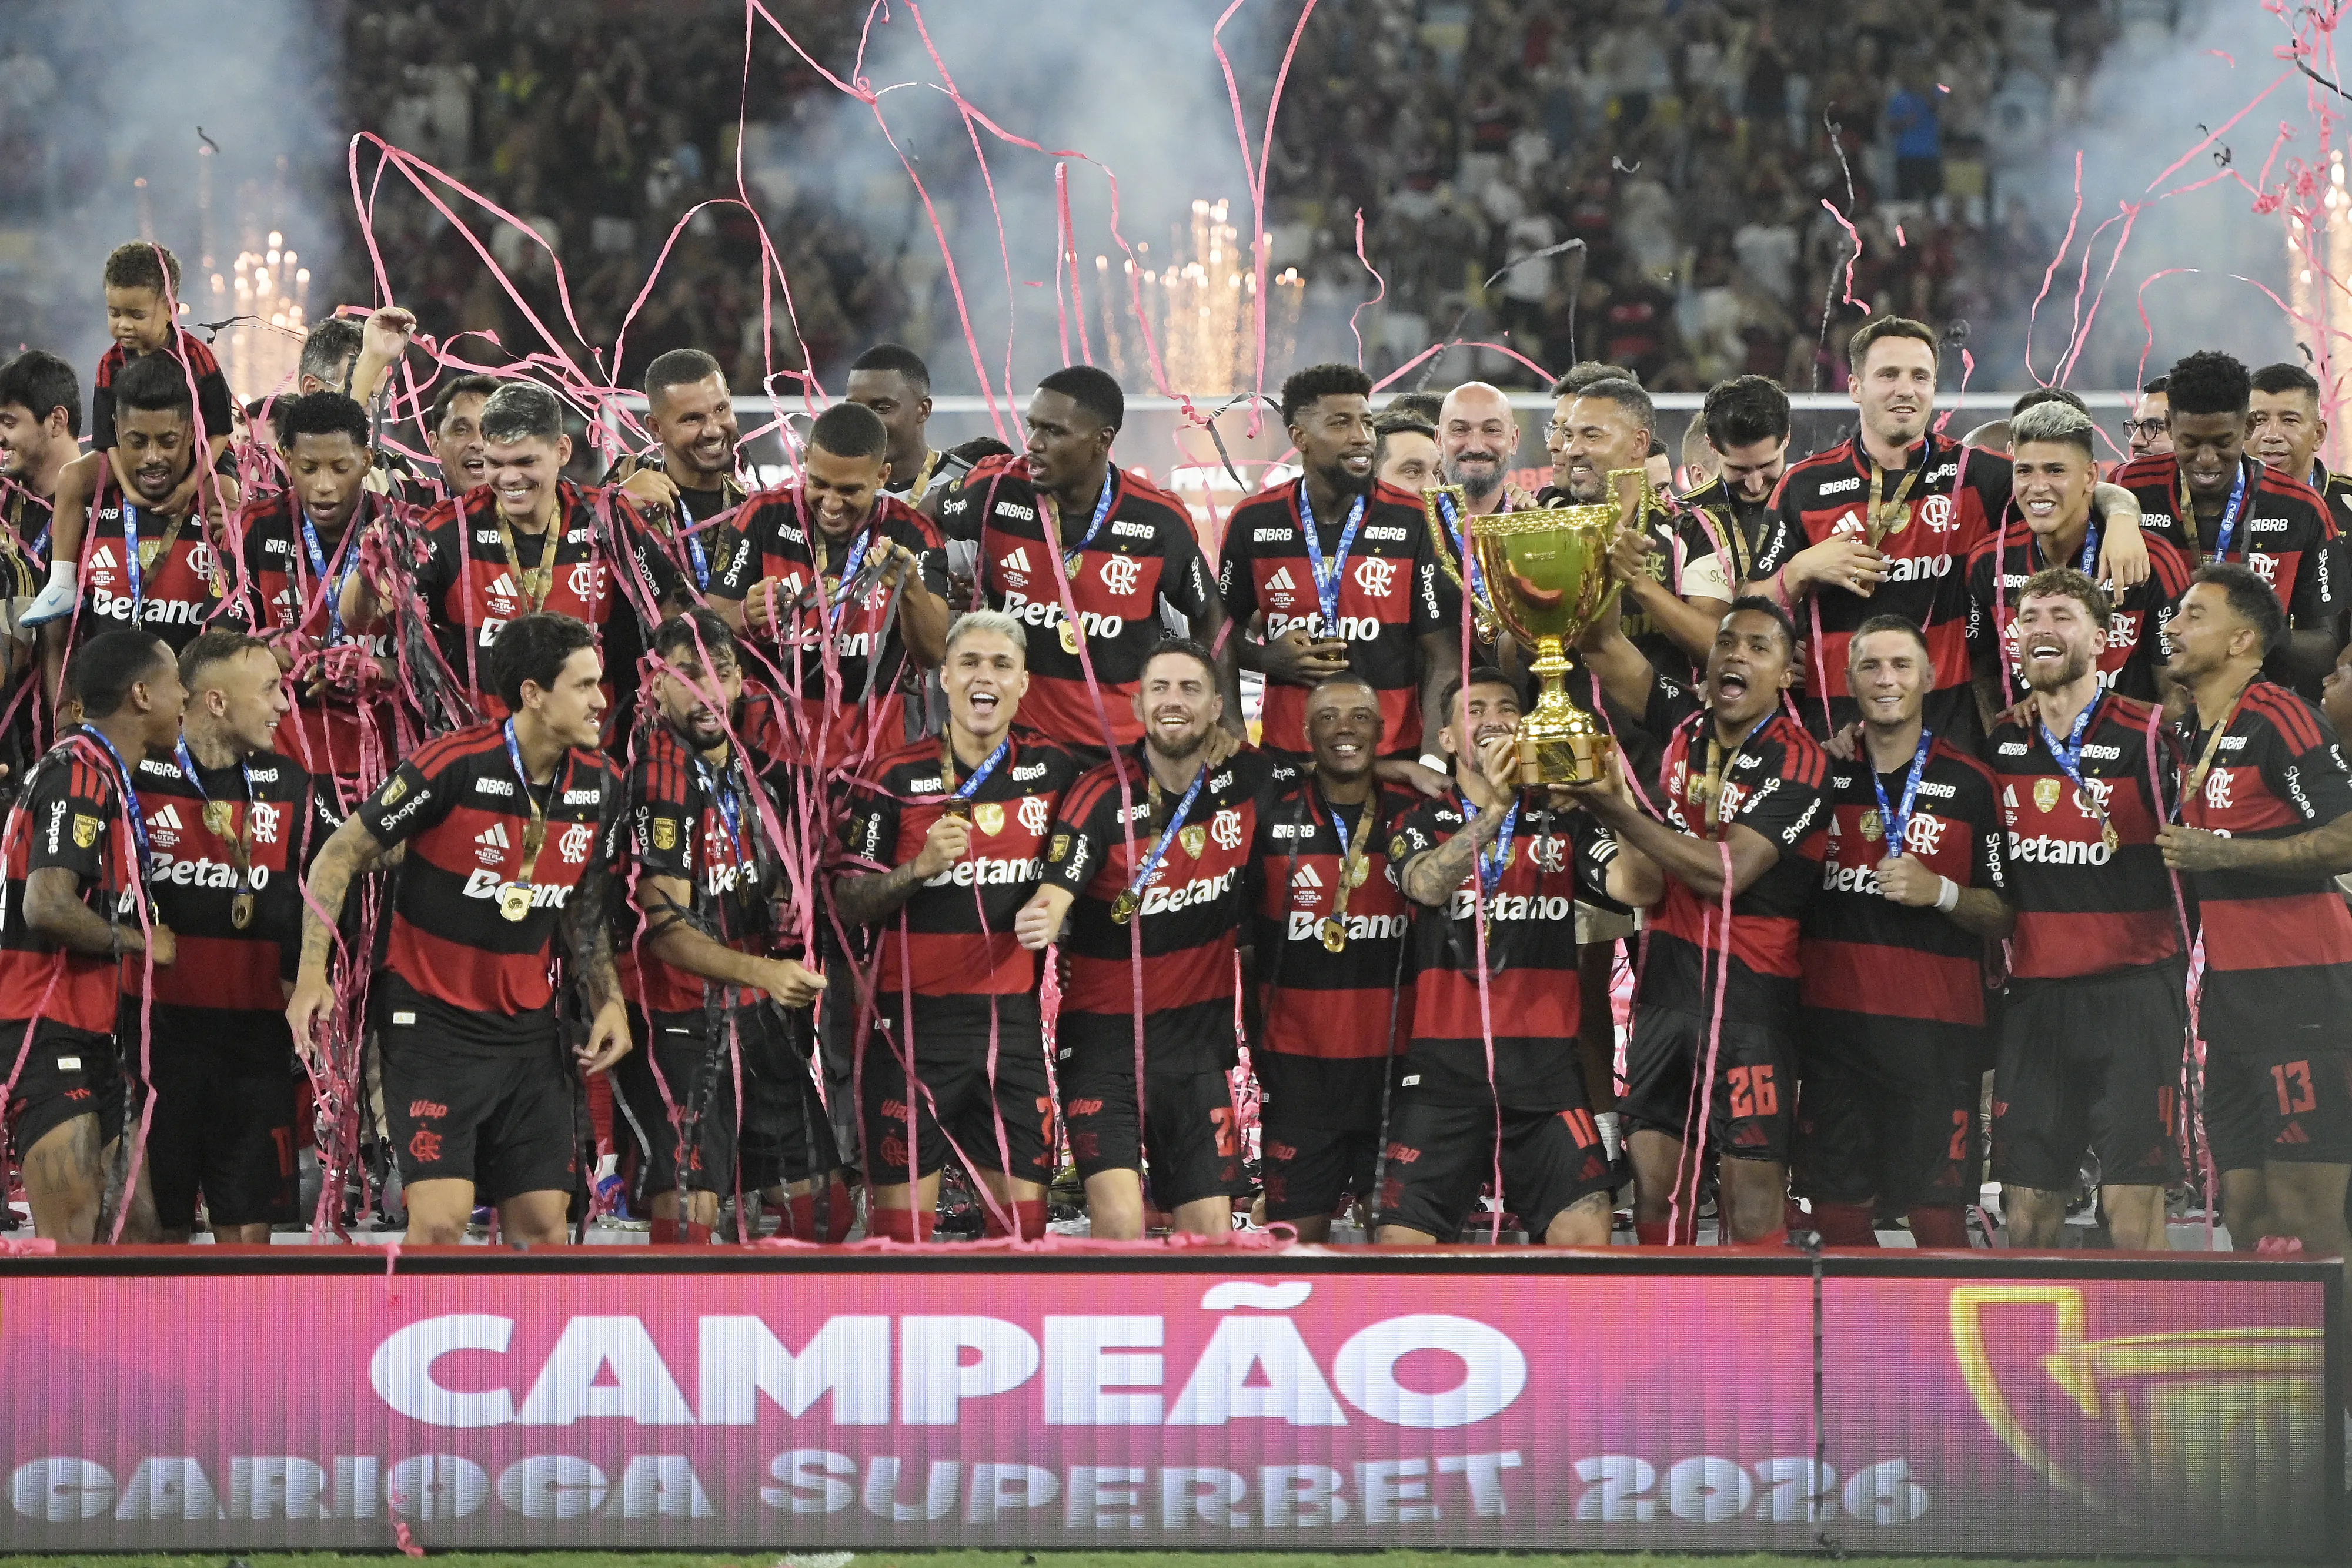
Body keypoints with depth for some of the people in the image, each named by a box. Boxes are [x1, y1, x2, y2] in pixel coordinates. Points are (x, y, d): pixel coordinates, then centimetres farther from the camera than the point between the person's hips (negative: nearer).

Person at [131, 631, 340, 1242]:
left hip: (257, 1029, 3)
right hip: (160, 1026, -3)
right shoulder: (139, 776, -3)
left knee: (251, 1225, 2)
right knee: (159, 1222, 0)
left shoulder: (290, 788, 9)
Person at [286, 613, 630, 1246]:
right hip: (432, 1021, -6)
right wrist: (312, 974, -15)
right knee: (442, 1217, -15)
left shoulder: (600, 784, 1)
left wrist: (607, 1001, 6)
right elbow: (341, 854, -8)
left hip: (528, 1025, 6)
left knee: (542, 1216, 2)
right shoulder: (454, 764, -17)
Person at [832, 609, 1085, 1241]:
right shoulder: (897, 779, -1)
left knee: (1023, 1219, 0)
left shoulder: (1055, 771, 7)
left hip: (1015, 1023, 2)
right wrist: (920, 868, -17)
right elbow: (847, 903, -2)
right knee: (902, 1223, -4)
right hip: (915, 1023, -2)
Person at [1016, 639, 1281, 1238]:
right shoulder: (1104, 796, -12)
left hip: (1197, 1035, 4)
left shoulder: (1246, 779, -1)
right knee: (1119, 1223, -19)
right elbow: (1054, 894, -24)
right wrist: (1041, 919, -46)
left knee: (1212, 1230, 2)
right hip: (1105, 1036, -4)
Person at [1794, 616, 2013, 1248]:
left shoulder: (1970, 783, 3)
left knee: (1937, 1214, -6)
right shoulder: (1823, 771, 10)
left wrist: (1940, 892, -12)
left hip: (1936, 1029, -3)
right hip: (1833, 1023, 3)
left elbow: (2003, 916, 3)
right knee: (1837, 1210, 4)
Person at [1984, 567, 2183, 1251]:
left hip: (2131, 989, -4)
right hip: (2034, 994, 4)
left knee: (2132, 1202, -8)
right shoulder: (1998, 745, 10)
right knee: (2027, 1204, 3)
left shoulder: (2145, 737, -3)